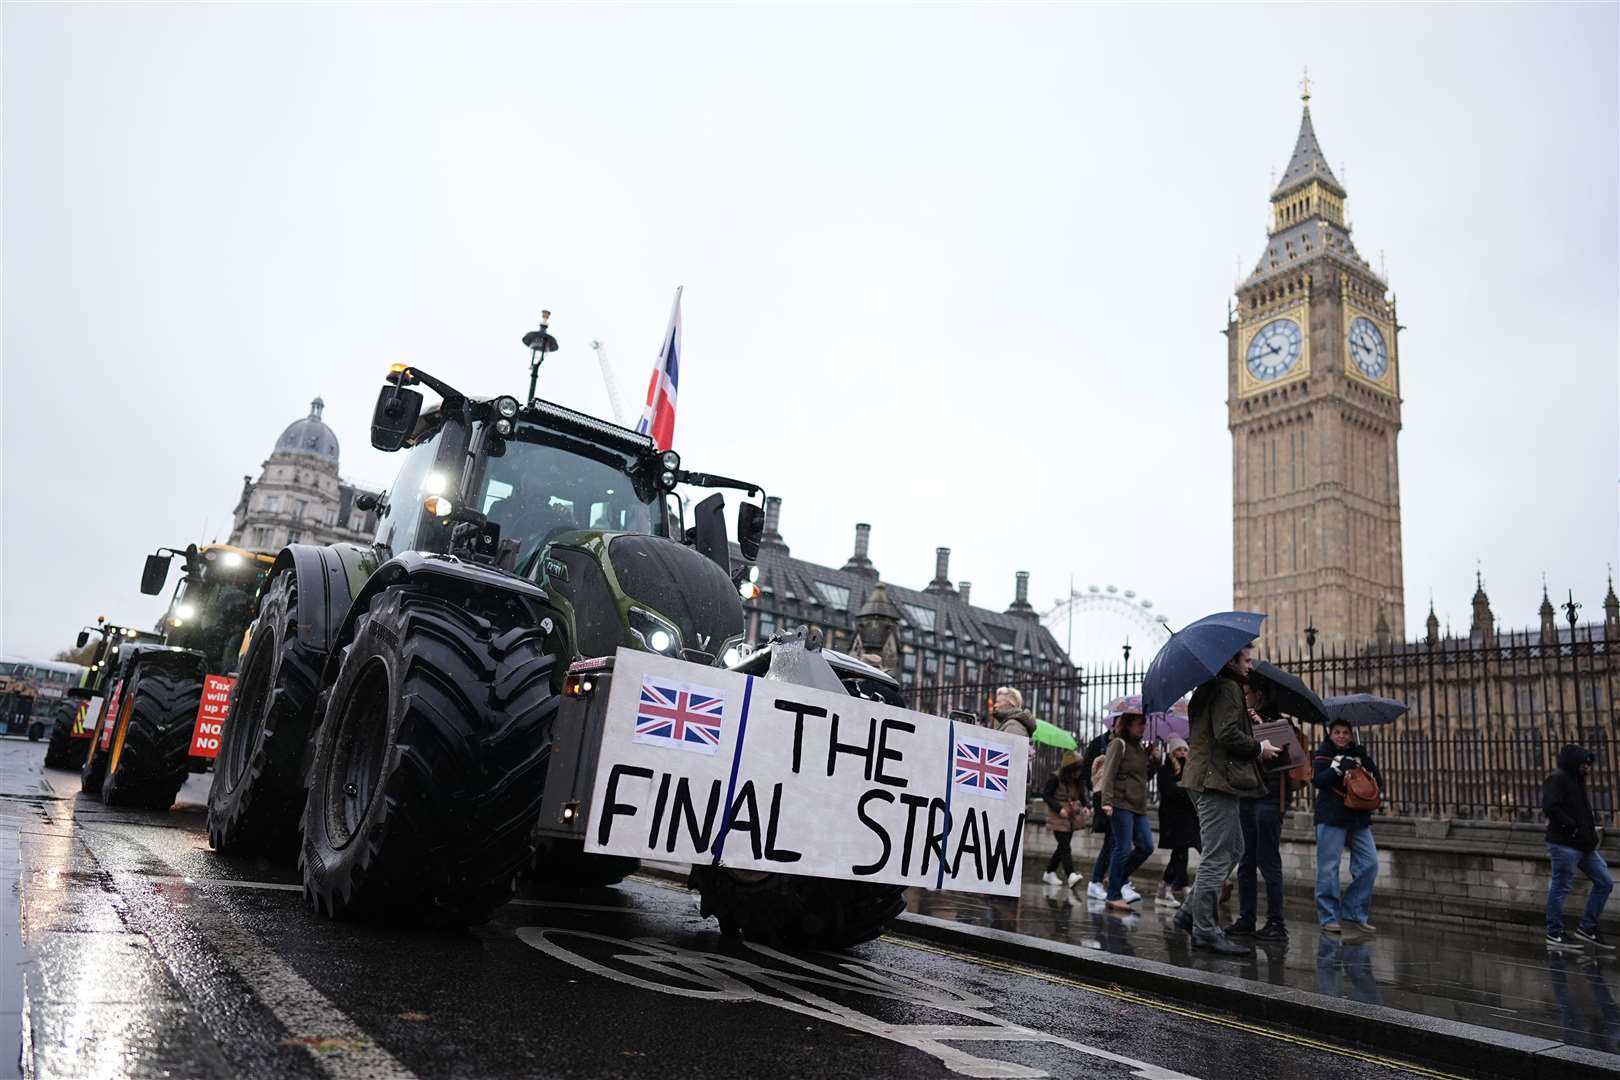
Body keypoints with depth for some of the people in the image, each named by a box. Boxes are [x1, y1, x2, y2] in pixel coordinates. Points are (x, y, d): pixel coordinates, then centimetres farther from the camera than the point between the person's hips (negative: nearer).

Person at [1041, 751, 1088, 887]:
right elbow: (1045, 795, -12)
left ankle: (1049, 873, 21)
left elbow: (1081, 795, 15)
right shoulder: (1056, 778, -13)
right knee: (1065, 846, -15)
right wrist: (1059, 809, -21)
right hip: (1058, 817, -7)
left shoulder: (1078, 780, 5)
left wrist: (1084, 806, -6)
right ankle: (1070, 876, -23)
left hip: (1072, 817, 7)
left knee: (1063, 846, 10)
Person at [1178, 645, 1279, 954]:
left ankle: (1192, 913, 18)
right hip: (1217, 779, -11)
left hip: (1210, 778, 11)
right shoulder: (1227, 688, -11)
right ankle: (1205, 930, -2)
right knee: (1217, 856, -7)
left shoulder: (1212, 687, 22)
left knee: (1233, 849, 18)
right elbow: (1227, 733, -22)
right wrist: (1258, 748, -7)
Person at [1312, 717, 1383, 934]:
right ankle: (1329, 916, 3)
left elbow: (1379, 782, 6)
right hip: (1331, 817, -5)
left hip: (1358, 817, 5)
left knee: (1370, 863, 1)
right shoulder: (1324, 754, 3)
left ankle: (1354, 911, 14)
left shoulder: (1358, 754, 15)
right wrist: (1339, 768, -21)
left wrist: (1366, 760, -8)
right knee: (1328, 867, -4)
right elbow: (1316, 780, -12)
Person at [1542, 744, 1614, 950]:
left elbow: (1582, 810, 23)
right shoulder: (1557, 779, -10)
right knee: (1561, 887, -3)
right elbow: (1550, 807, -23)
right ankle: (1554, 934, 6)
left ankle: (1587, 928, 18)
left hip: (1584, 846, 10)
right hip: (1564, 845, -10)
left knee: (1605, 882, 10)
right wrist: (1572, 827, -20)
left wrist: (1591, 828, 6)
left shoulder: (1576, 780, 20)